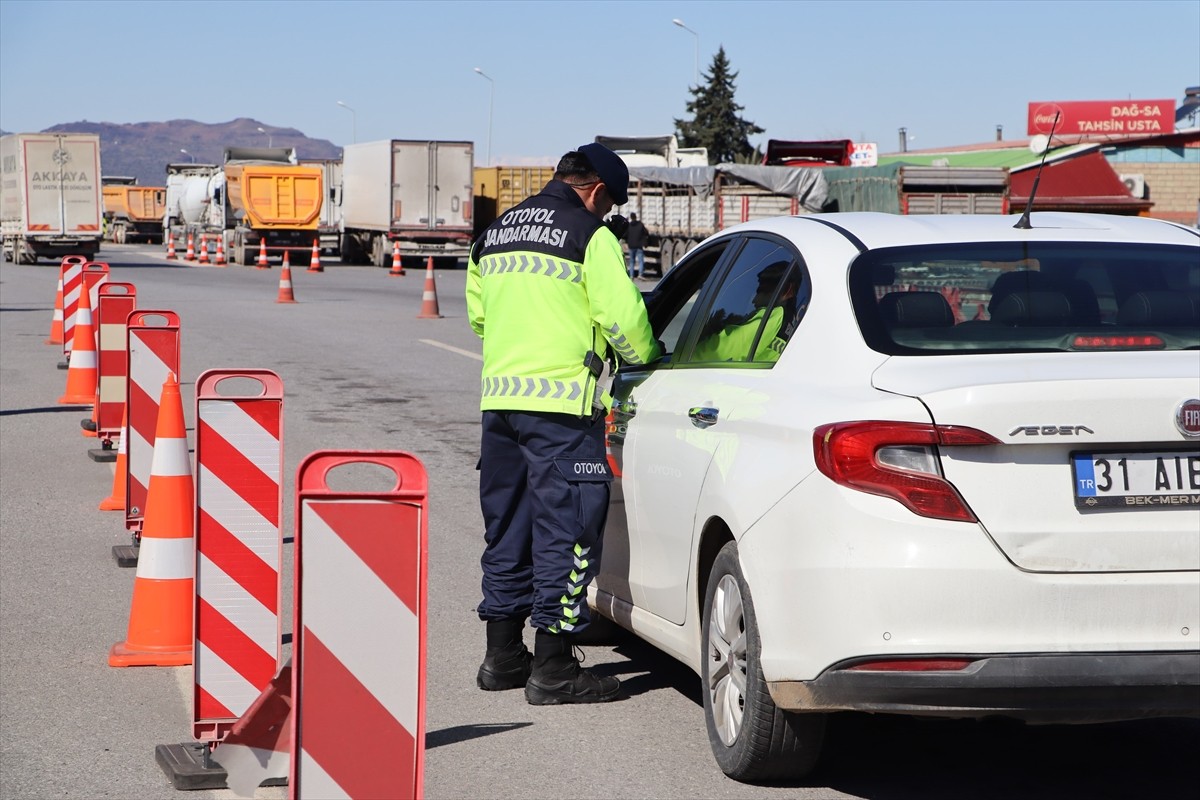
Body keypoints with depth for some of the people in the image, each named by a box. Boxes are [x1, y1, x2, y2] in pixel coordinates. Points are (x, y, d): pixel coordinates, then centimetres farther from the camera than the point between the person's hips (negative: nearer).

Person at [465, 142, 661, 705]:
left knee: (507, 527, 16)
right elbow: (622, 316, -11)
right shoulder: (591, 236, -6)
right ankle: (553, 669, -3)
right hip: (561, 404, -7)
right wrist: (645, 355, 8)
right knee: (564, 531, -3)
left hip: (498, 397, 7)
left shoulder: (494, 233, 16)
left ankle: (503, 656, 23)